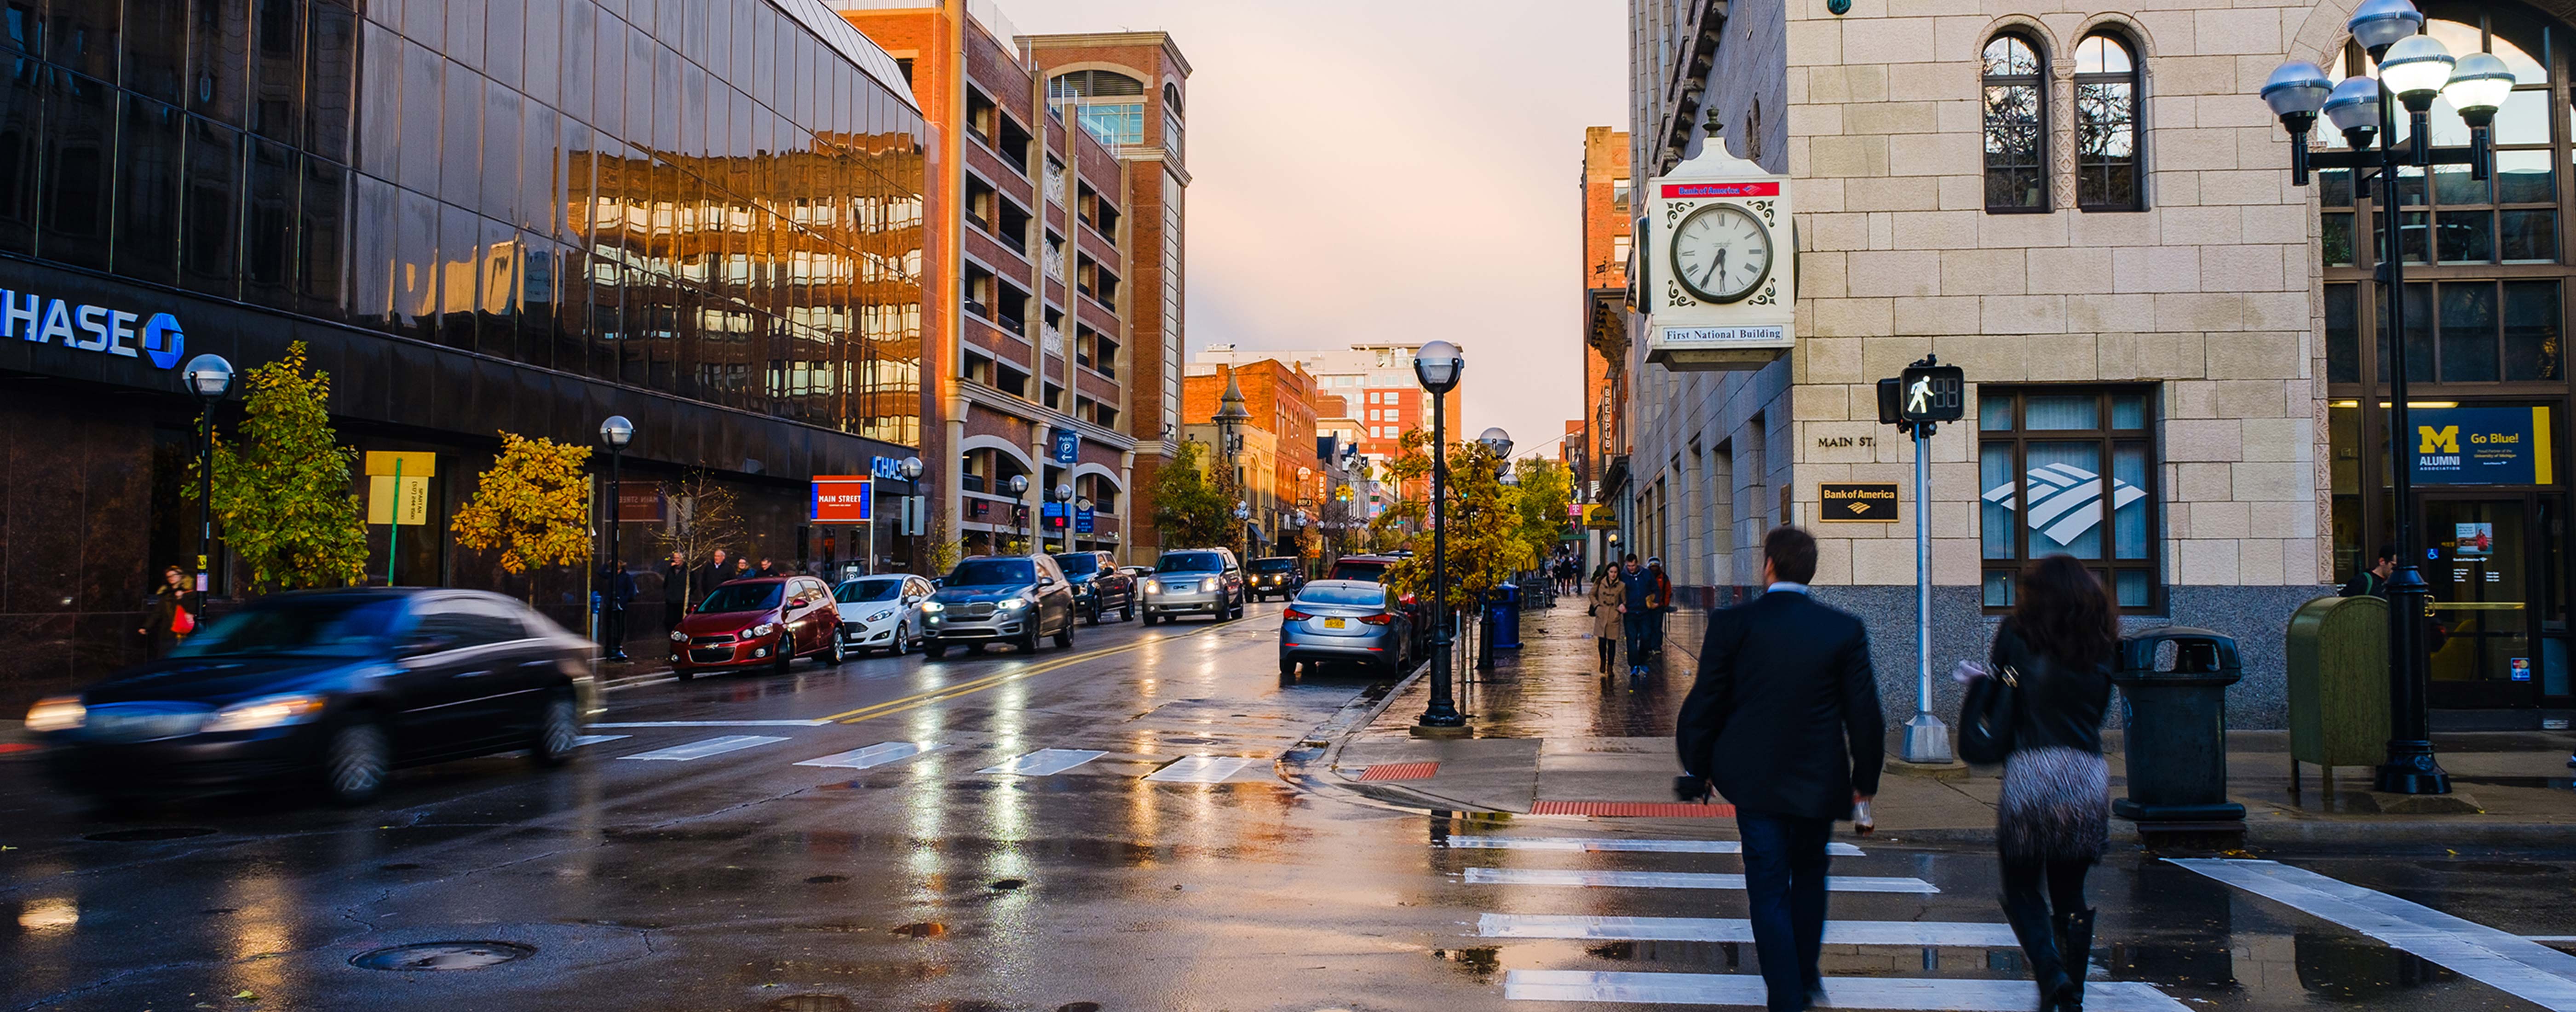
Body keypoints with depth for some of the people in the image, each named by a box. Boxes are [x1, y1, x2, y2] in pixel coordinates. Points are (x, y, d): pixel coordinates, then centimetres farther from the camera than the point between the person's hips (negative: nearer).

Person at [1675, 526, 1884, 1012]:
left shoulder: (1730, 623, -9)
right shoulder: (1845, 630, -6)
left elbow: (1704, 703, -4)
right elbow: (1865, 714, -2)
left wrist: (1698, 769, 9)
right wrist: (1865, 778, 11)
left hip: (1754, 778, -2)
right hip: (1820, 781, 2)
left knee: (1769, 891, 6)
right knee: (1809, 877, 23)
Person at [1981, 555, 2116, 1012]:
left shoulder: (2016, 633, 2)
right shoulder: (2103, 647, 10)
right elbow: (2096, 712, 16)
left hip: (2031, 772, -3)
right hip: (2090, 776, 3)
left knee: (2022, 890, 9)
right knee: (2071, 893, 15)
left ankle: (2051, 974, -12)